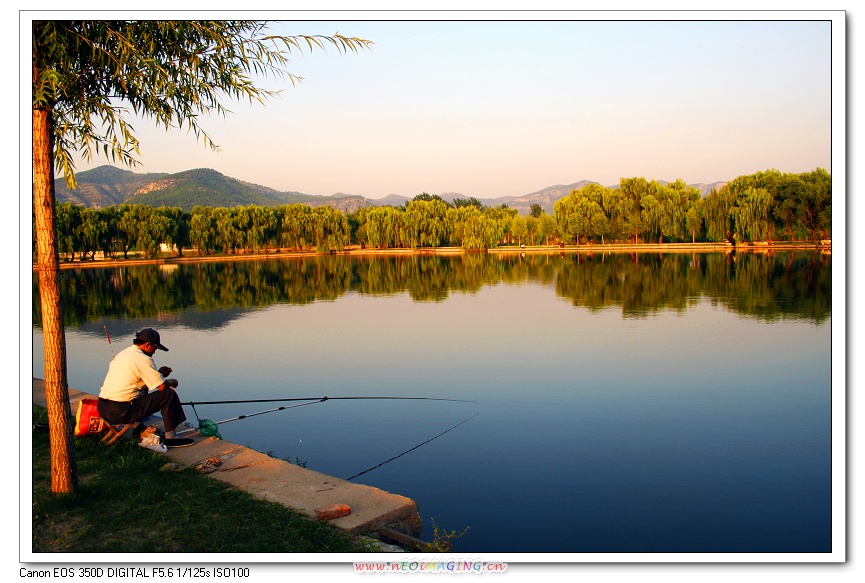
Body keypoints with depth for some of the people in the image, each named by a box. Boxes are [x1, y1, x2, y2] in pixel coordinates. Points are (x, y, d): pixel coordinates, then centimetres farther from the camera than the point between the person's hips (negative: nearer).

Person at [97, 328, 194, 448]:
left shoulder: (122, 354, 15)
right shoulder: (143, 359, -13)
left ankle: (137, 427, 33)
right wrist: (172, 381, 10)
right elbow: (162, 386, -12)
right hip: (121, 412, -9)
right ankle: (171, 437, -1)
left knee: (142, 388, 34)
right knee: (169, 394, -5)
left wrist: (159, 373, 22)